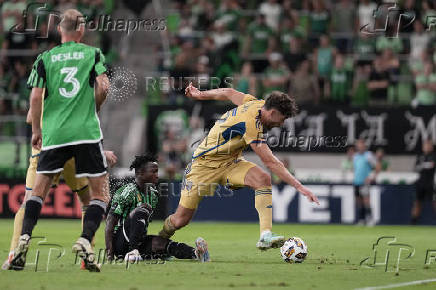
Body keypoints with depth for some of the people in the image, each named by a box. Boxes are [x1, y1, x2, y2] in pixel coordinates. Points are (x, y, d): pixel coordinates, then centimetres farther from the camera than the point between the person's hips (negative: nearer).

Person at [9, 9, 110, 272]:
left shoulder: (45, 58, 8)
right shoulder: (93, 54, 5)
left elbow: (36, 96, 1)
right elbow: (103, 87, -6)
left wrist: (36, 130, 12)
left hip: (53, 133, 2)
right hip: (87, 132, -2)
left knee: (39, 190, 11)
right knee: (100, 192, 5)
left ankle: (24, 239, -6)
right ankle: (86, 241, -14)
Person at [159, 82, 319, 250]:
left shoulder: (257, 104, -5)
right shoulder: (250, 124, -32)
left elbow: (229, 93, 14)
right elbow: (270, 162, -33)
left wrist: (200, 95, 31)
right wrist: (298, 186, -33)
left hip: (231, 162, 8)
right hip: (206, 163, -8)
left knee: (263, 179, -23)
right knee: (181, 220, -7)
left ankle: (265, 236, -33)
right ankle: (161, 238, 27)